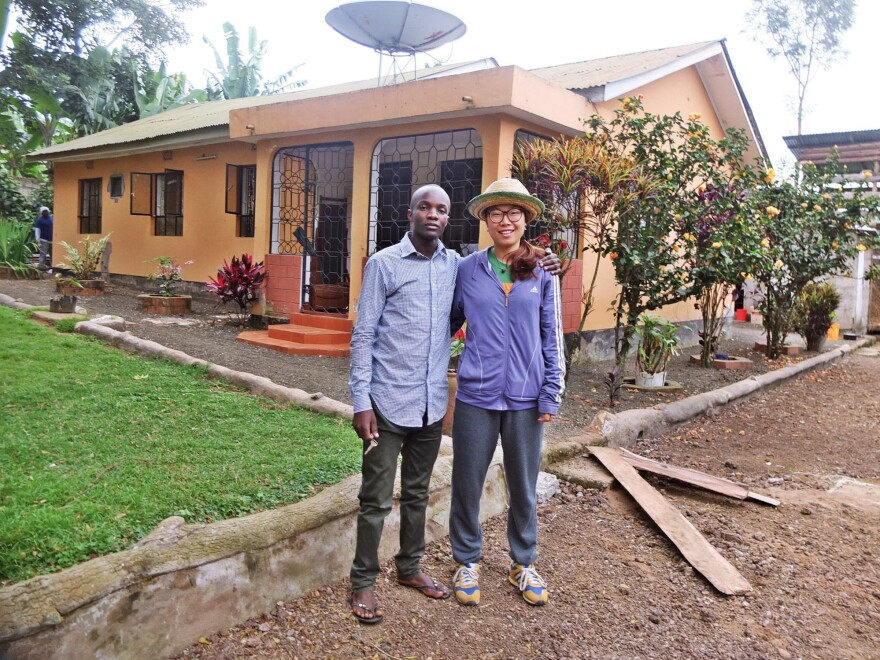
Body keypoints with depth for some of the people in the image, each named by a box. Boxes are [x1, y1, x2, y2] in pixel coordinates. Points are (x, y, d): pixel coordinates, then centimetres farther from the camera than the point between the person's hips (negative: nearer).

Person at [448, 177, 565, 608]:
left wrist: (551, 395, -1)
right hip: (476, 395, 0)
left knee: (524, 487, 12)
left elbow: (553, 342, 4)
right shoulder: (467, 270, 2)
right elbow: (447, 324, 13)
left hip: (525, 398, 1)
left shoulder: (542, 278, 3)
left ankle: (523, 564, 32)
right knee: (467, 484, 8)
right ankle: (467, 563, 29)